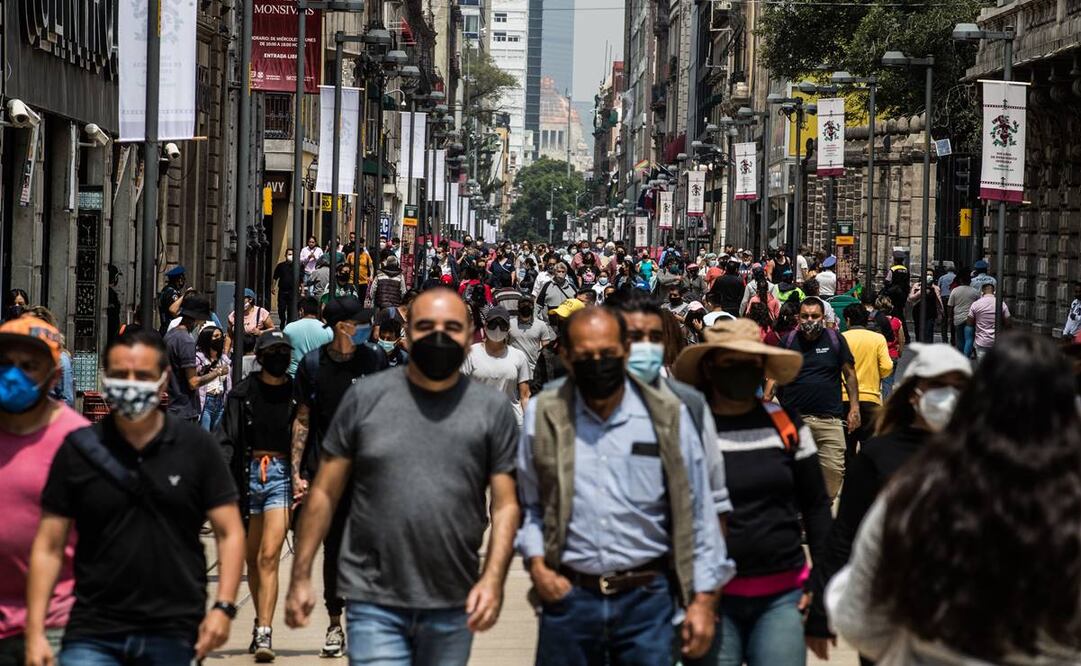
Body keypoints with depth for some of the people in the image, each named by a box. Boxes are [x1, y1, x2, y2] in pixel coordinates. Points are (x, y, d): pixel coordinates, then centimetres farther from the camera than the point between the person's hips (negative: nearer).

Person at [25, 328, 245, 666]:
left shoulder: (196, 447, 3)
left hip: (175, 636, 0)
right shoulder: (79, 450, 4)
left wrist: (223, 606, -9)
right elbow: (49, 546, 4)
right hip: (94, 634, 0)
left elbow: (229, 532, 5)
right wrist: (35, 631, -3)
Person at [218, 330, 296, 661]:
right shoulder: (243, 393, 3)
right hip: (249, 473, 2)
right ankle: (261, 620, 29)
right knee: (252, 559, 12)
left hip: (282, 475, -2)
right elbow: (227, 439, 0)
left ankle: (264, 633, -15)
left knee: (269, 557, -12)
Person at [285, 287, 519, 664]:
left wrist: (493, 579, -13)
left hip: (453, 606, 2)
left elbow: (506, 505, 1)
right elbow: (325, 494, 4)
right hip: (375, 602, -2)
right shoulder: (366, 398, 1)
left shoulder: (492, 410, 3)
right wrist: (301, 577, 1)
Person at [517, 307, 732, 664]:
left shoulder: (668, 417, 1)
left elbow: (696, 514, 4)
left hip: (647, 598, -1)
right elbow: (528, 504, 13)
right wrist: (536, 564, -2)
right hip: (568, 597, 1)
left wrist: (704, 598, 1)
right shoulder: (544, 416, 2)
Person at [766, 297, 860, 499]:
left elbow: (849, 374, 10)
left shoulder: (835, 340, 6)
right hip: (793, 418, 0)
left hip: (829, 419, 0)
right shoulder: (788, 341, 8)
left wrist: (854, 408, 4)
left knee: (834, 470, -5)